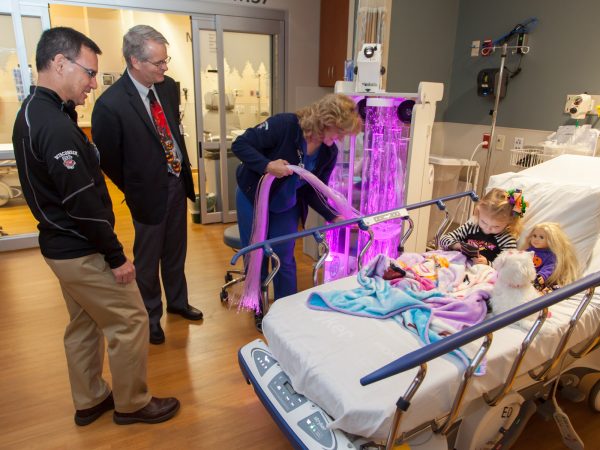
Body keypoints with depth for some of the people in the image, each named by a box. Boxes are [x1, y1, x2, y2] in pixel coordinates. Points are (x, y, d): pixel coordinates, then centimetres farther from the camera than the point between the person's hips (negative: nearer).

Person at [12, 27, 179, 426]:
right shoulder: (56, 125, -24)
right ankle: (132, 403, 23)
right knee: (130, 322, 4)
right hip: (82, 251, -10)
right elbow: (82, 203, -24)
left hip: (61, 244, 10)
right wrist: (116, 256, -17)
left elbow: (61, 187, 10)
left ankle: (90, 401, 38)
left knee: (85, 325, 21)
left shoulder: (31, 113, 8)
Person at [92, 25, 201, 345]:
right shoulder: (110, 104, -21)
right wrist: (134, 191, -1)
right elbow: (108, 159, -10)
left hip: (178, 183, 6)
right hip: (149, 191, -6)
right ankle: (151, 315, 34)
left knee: (175, 250, 21)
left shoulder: (169, 87, -1)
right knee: (148, 258, 12)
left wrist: (184, 171, 9)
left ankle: (177, 301, 43)